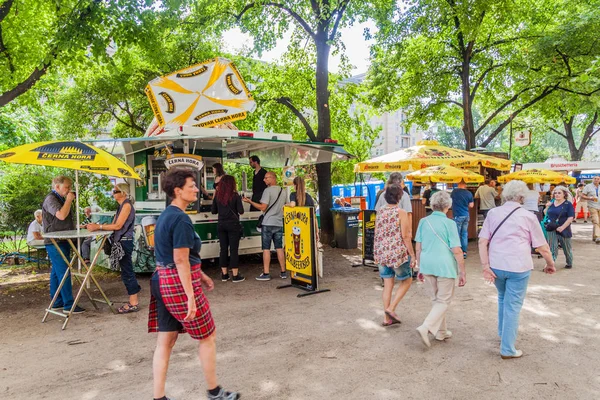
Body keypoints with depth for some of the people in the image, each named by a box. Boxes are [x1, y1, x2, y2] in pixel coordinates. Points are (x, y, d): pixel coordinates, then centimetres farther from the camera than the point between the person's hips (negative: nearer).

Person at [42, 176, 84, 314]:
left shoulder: (61, 199, 19)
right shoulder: (50, 199, -12)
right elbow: (61, 215, -27)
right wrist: (69, 200, -16)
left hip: (62, 241, 10)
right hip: (55, 242, -10)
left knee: (56, 272, 12)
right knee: (63, 273, -11)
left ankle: (56, 302, 18)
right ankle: (69, 305, -10)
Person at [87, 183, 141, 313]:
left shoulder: (127, 205, -12)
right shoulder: (121, 206, 16)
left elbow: (118, 225, -16)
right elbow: (113, 225, 12)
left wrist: (99, 226, -13)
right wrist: (96, 226, 1)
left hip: (125, 242, -9)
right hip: (120, 242, 9)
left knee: (127, 271, -5)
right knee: (127, 271, 12)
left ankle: (134, 303, 2)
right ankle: (133, 301, 20)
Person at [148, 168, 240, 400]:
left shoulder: (166, 216, 12)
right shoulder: (181, 219, -18)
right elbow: (181, 260, -23)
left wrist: (200, 275, 24)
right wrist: (190, 296, -22)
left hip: (163, 280, 9)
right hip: (178, 283, -9)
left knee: (166, 341, 13)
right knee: (208, 336, 7)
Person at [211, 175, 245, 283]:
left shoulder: (217, 195, 2)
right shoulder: (235, 195, -9)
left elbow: (213, 211, 8)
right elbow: (241, 211, -9)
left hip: (221, 225, 4)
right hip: (233, 225, -4)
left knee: (223, 249, 9)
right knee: (233, 250, 1)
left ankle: (224, 274, 16)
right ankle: (235, 275, 5)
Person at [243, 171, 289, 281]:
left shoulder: (268, 190, -12)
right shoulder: (283, 191, 8)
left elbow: (263, 207, -16)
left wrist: (250, 201, -11)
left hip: (268, 223, -6)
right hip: (279, 223, 6)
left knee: (266, 248, 0)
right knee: (279, 248, 11)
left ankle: (266, 274, 1)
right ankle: (283, 272, 13)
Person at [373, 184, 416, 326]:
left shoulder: (380, 212, 4)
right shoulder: (401, 213, -13)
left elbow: (376, 234, 9)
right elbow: (405, 236, -14)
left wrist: (377, 253, 19)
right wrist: (412, 254, -7)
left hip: (382, 253, 6)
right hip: (398, 253, -5)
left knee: (388, 284, 12)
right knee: (406, 281, 15)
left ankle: (387, 318, 16)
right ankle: (391, 308, 5)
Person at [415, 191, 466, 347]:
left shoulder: (423, 221, 4)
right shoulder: (449, 223, -9)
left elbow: (418, 248, 6)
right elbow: (457, 251, -11)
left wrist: (420, 268, 16)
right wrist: (462, 272, -3)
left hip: (427, 264, 5)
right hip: (444, 266, -5)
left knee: (436, 299, 19)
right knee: (443, 301, 8)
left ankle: (441, 332, 29)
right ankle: (425, 327, -8)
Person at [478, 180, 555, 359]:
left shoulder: (493, 213, 5)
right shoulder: (528, 216, 0)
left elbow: (482, 242, -2)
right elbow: (542, 247, 3)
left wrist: (485, 266, -2)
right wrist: (550, 264, 19)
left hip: (496, 266, 3)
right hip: (518, 267, -3)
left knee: (503, 299, 26)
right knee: (513, 306, 5)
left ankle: (502, 333, 41)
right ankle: (507, 349, 10)